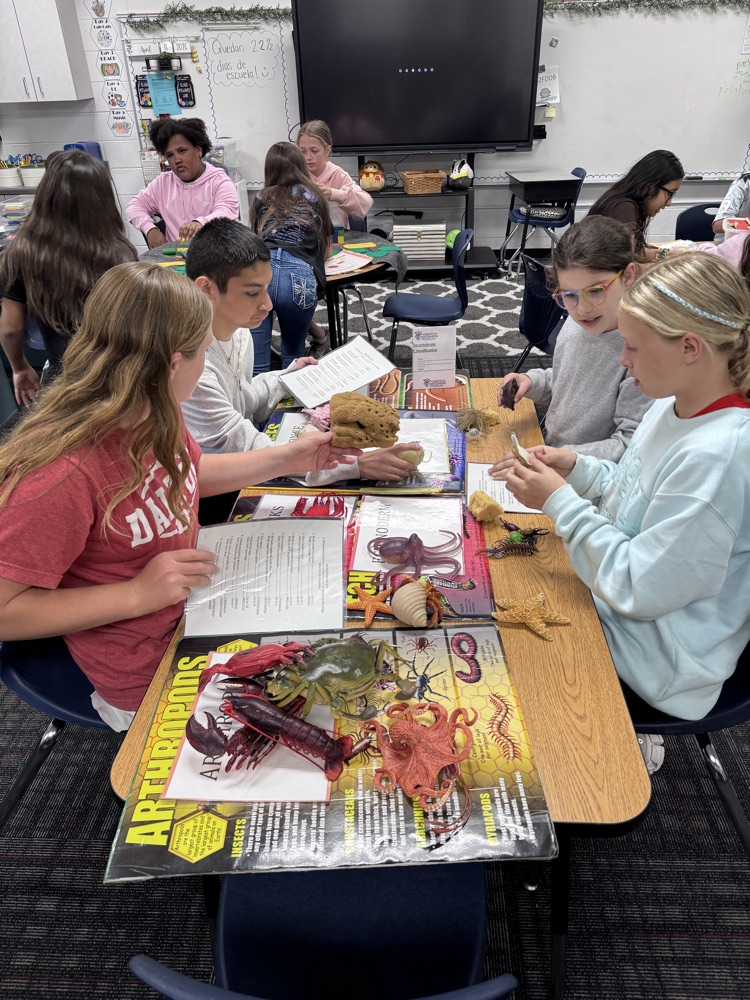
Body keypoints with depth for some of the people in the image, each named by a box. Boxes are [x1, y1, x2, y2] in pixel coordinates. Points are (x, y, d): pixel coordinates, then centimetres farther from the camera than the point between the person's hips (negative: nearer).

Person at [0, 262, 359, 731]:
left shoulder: (154, 418, -8)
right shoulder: (63, 474, -33)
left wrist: (287, 458, 7)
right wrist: (138, 594, -29)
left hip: (200, 599, 7)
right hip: (154, 672, -7)